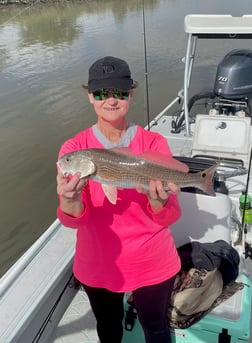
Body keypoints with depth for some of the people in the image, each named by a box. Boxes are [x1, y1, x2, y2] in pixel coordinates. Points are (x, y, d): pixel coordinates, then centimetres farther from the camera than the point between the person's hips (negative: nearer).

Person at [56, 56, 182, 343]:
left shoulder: (154, 143, -14)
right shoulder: (74, 149, -13)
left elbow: (169, 218, -16)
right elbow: (73, 220, -20)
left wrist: (159, 201, -39)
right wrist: (69, 202, -42)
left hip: (152, 264, -1)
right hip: (97, 265, 1)